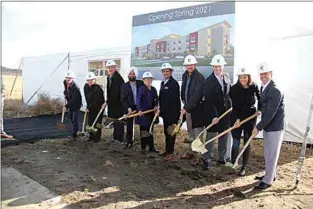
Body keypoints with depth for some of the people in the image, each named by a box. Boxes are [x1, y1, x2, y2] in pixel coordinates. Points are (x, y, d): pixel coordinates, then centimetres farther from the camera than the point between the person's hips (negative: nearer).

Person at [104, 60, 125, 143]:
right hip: (112, 103, 9)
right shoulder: (109, 77, 12)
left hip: (118, 103, -9)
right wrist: (108, 101, 11)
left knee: (118, 121, -2)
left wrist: (107, 102, -19)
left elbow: (115, 93, -22)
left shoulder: (118, 78, -18)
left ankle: (119, 139, 8)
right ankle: (115, 137, 30)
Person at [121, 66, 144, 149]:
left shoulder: (141, 83, 0)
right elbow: (123, 99, -3)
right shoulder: (124, 86, 1)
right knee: (129, 126, 7)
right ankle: (129, 142, 18)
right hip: (130, 109, 0)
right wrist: (128, 108, -15)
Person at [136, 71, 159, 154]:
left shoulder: (153, 89, 9)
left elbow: (156, 99, 17)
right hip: (143, 112, -6)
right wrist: (139, 110, -27)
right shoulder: (141, 89, -9)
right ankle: (143, 148, 12)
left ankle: (151, 147, 23)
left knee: (150, 130, 14)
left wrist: (156, 106, -1)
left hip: (151, 112, 6)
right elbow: (138, 100, -17)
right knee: (143, 131, 2)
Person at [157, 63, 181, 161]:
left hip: (172, 112, -8)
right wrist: (160, 109, 6)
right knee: (166, 132, 15)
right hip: (165, 112, 8)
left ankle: (170, 152, 9)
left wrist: (161, 109, -16)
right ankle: (167, 150, 26)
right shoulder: (163, 83, 14)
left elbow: (172, 99, -18)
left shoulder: (174, 83, -12)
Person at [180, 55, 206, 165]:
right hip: (188, 107, 8)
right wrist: (184, 101, 10)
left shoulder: (200, 77, -16)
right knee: (190, 132, 18)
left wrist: (186, 108, -24)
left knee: (197, 132, -1)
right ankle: (191, 152, 33)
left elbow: (196, 95, -23)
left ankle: (197, 155, 10)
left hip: (197, 108, -8)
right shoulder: (185, 75, 8)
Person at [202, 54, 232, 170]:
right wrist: (214, 116, -20)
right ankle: (207, 160, 15)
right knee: (210, 137, 4)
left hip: (225, 114, 6)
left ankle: (222, 158, 29)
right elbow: (208, 101, -16)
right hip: (212, 115, -5)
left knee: (224, 137, 14)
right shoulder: (208, 81, -12)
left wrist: (230, 107, 3)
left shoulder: (227, 79, 6)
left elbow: (228, 95, 14)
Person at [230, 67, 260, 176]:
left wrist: (259, 109, 7)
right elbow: (235, 105, -10)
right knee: (236, 143, -3)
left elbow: (260, 98, 14)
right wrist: (237, 118, -17)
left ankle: (244, 167, 19)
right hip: (236, 117, -1)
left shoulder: (254, 87, -4)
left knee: (247, 142, 7)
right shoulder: (234, 88, -9)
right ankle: (232, 163, 19)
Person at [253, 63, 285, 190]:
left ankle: (268, 180, 15)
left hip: (275, 127, -9)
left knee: (272, 154, 3)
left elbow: (270, 113, -24)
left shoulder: (275, 91, -22)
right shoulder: (263, 88, 6)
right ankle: (271, 174, 36)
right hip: (267, 126, 9)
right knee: (268, 153, 19)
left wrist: (258, 127, -21)